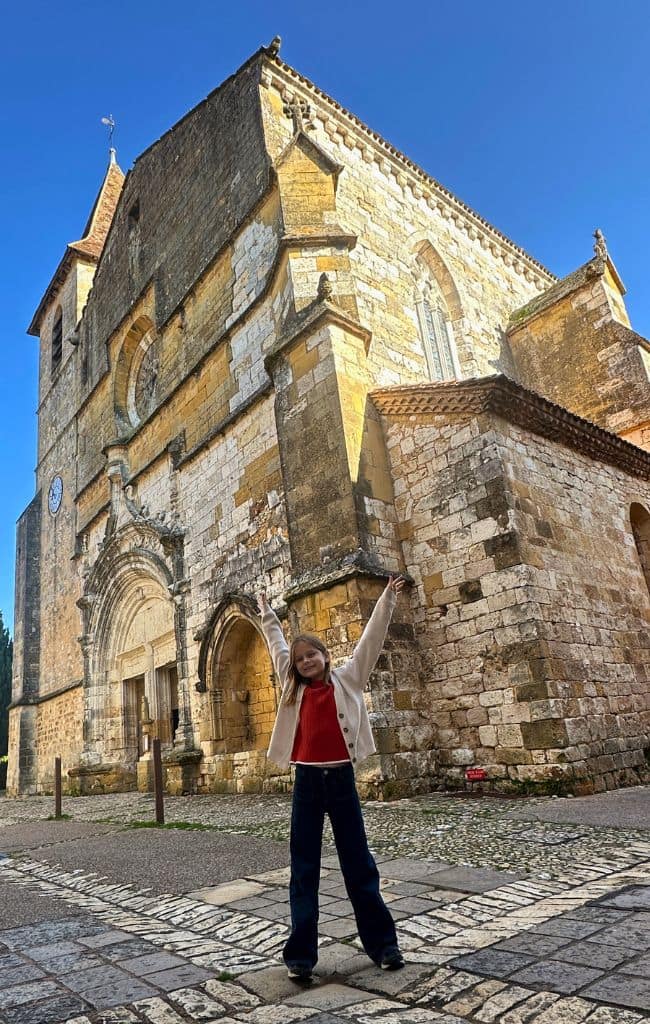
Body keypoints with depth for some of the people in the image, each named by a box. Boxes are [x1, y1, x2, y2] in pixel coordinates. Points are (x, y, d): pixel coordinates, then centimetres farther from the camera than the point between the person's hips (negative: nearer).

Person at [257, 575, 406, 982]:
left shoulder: (348, 678, 0)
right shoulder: (294, 687, 6)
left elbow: (371, 639, -2)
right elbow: (278, 646, 18)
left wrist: (387, 600, -4)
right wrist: (268, 613, 27)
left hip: (342, 778, -2)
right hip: (307, 780, 2)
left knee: (359, 863, 11)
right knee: (304, 868, 8)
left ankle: (383, 942, 23)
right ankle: (301, 953, 18)